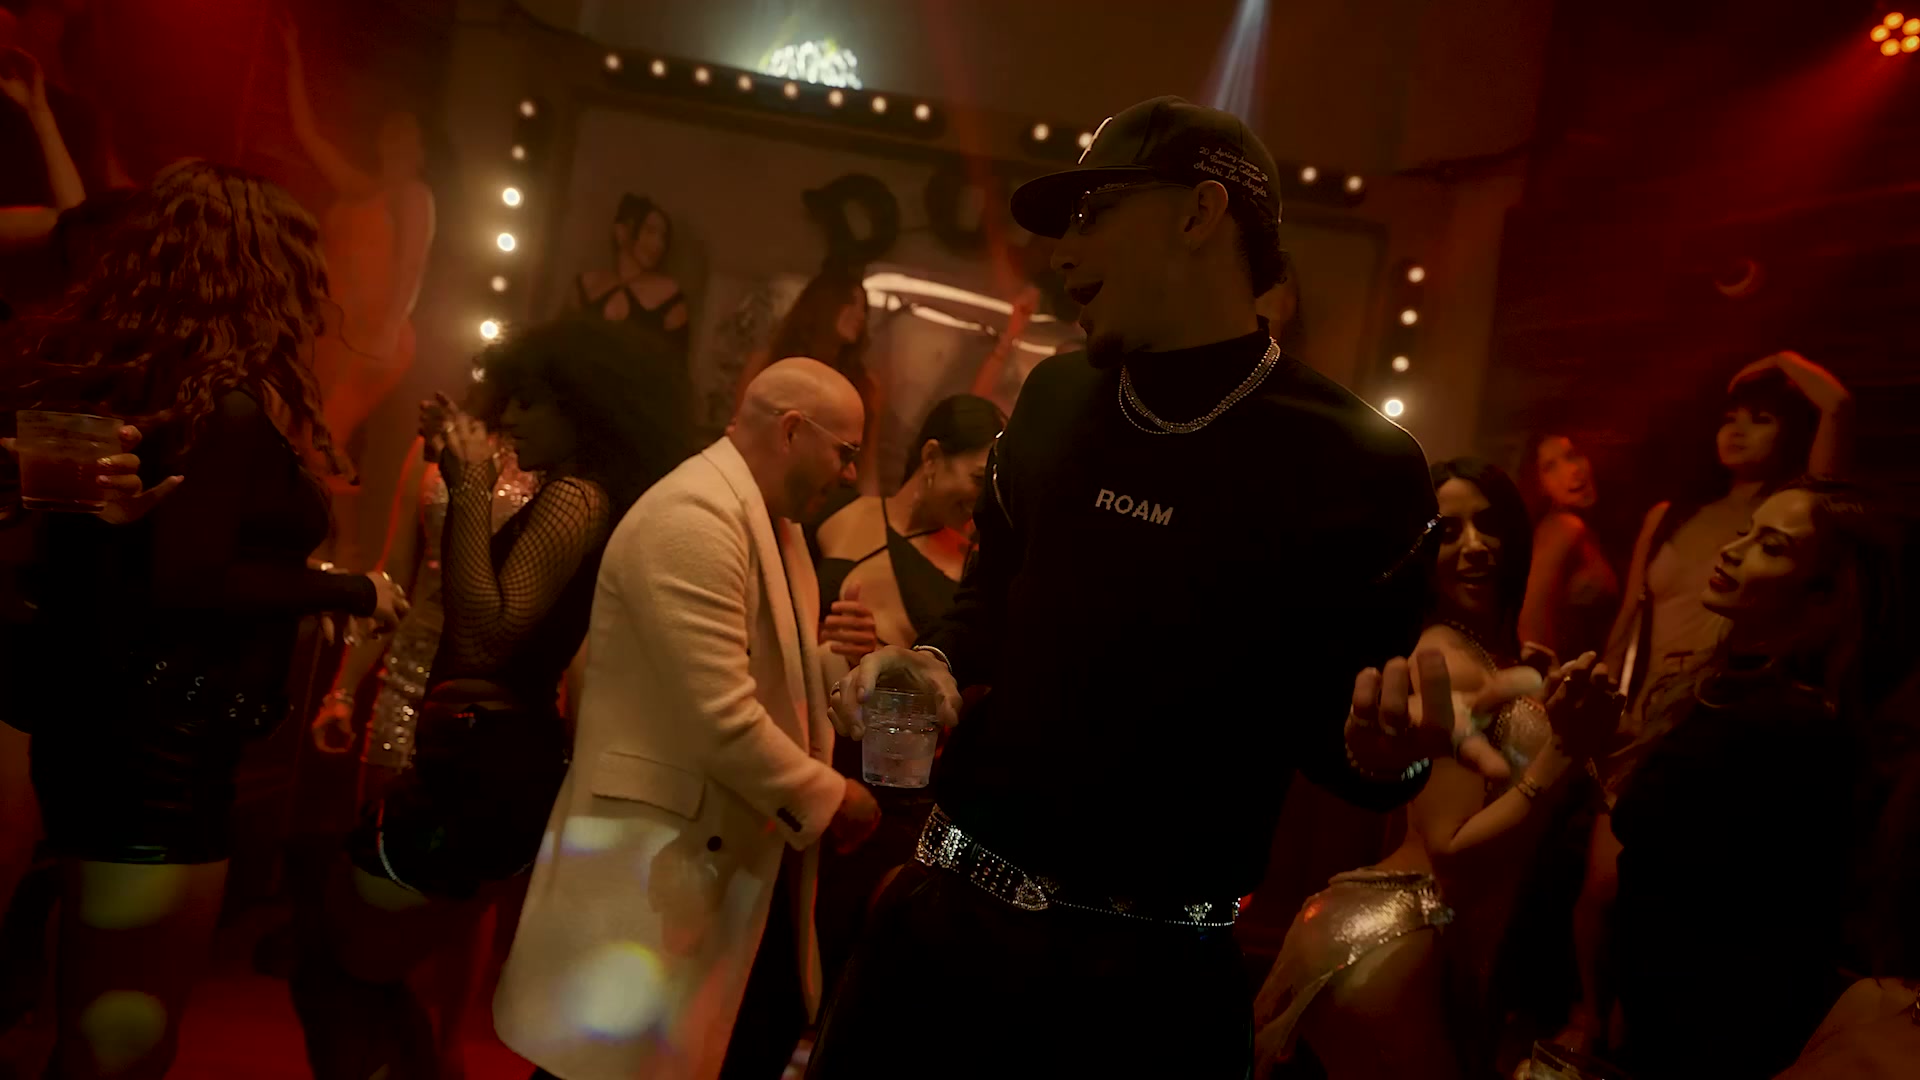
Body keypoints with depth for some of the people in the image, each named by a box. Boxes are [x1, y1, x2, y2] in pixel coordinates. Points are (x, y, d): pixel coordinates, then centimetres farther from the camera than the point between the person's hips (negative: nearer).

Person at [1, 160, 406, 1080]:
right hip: (160, 748, -9)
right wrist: (353, 591, -14)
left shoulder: (101, 370, 8)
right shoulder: (230, 401, -19)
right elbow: (187, 582, -25)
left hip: (89, 723, 9)